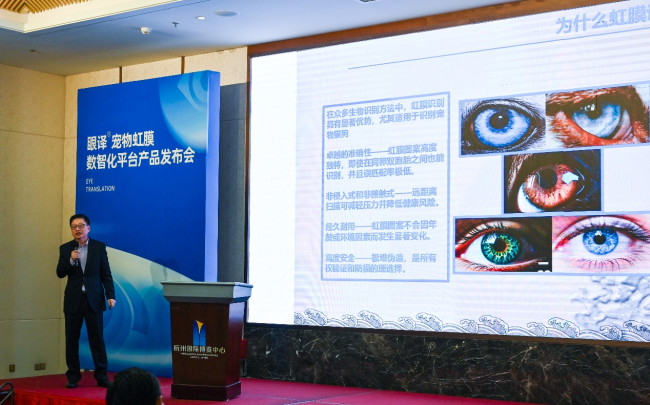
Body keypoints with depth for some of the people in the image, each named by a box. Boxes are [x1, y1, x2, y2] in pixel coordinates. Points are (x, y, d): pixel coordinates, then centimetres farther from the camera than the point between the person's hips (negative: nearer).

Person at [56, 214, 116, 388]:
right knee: (72, 339, 4)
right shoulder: (65, 248, 5)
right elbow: (60, 273, -1)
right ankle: (73, 377, 12)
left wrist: (110, 295, -6)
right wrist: (70, 260, -18)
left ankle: (102, 376, 7)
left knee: (97, 338, 1)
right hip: (73, 300, 1)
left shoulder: (99, 247, 2)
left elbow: (106, 274, 2)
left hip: (94, 300, -1)